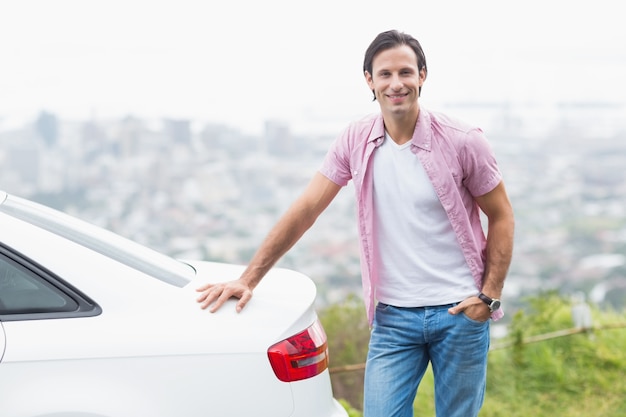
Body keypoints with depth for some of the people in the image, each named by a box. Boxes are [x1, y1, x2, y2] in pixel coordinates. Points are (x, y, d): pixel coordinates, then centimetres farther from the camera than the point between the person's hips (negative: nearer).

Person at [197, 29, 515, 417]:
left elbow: (501, 216, 1)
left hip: (459, 312, -1)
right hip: (393, 316, 2)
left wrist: (490, 295, -7)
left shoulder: (461, 141, -8)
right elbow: (305, 210, 0)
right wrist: (248, 280, -4)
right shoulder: (356, 140, -2)